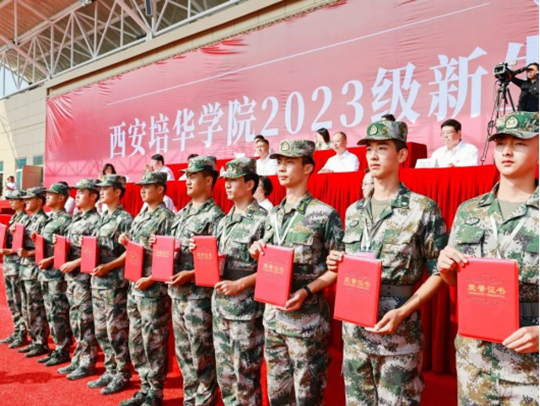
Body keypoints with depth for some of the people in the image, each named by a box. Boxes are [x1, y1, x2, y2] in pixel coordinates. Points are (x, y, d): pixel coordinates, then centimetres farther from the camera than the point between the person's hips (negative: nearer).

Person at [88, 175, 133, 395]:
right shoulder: (102, 218, 14)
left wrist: (107, 267, -20)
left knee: (117, 332, 0)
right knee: (101, 331, 14)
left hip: (115, 283, -9)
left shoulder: (125, 219, -12)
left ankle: (122, 375, 12)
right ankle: (110, 371, 27)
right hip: (97, 281, 9)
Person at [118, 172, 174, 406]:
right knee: (136, 341, 16)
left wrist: (150, 279, -20)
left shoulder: (166, 218, -11)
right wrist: (126, 242, 2)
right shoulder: (139, 217, 14)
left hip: (154, 290, -9)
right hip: (134, 287, 9)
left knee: (154, 343, 2)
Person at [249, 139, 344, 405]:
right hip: (273, 314, 6)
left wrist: (307, 291, -21)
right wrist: (258, 252, -3)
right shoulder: (273, 215, 10)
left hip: (306, 318, -6)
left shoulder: (324, 214, -10)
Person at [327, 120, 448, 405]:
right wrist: (336, 265, -4)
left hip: (398, 331, -5)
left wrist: (403, 312, -17)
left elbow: (439, 271, -8)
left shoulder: (423, 209, -9)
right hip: (354, 328, 5)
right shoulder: (354, 211, 9)